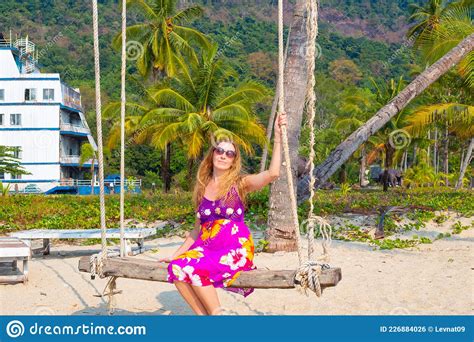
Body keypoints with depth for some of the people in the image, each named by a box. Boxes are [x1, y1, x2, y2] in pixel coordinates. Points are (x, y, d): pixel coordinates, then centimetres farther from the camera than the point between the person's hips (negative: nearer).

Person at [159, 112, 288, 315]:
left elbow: (273, 173, -17)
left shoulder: (239, 183, 2)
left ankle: (216, 313, -12)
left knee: (192, 268, -30)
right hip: (207, 247, 5)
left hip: (236, 249, -5)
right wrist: (175, 255, 17)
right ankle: (203, 315, -11)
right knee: (176, 268, -25)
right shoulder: (203, 188, 15)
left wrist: (278, 137, -18)